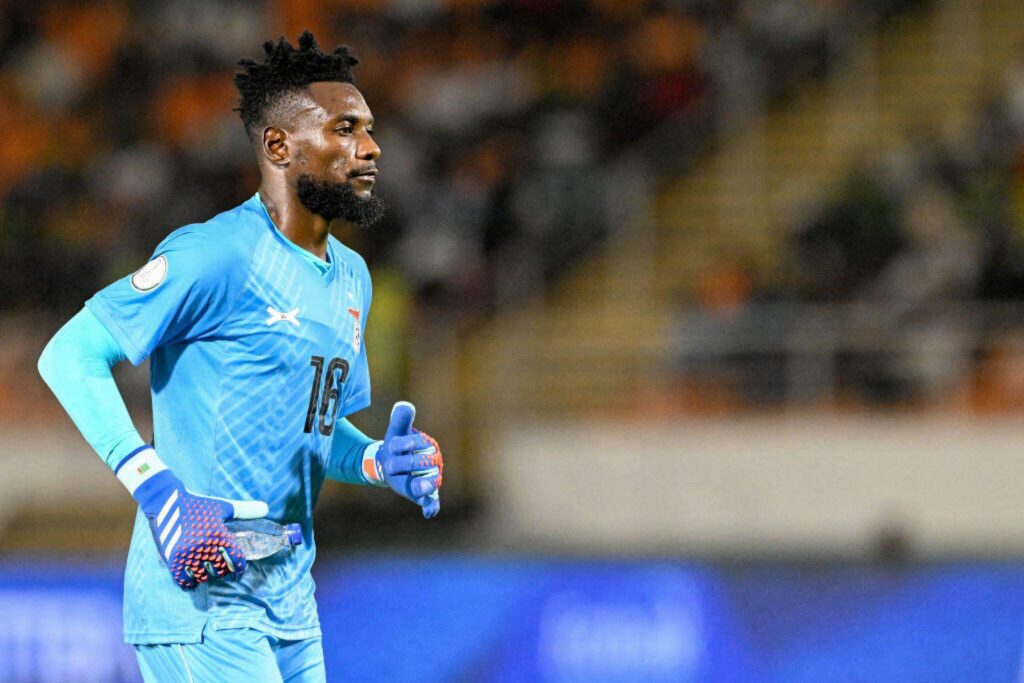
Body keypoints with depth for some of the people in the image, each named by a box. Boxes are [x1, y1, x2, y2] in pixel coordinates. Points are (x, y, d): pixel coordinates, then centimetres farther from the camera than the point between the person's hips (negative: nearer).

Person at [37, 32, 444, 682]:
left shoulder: (351, 277, 15)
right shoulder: (215, 255, -12)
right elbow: (70, 355, -15)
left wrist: (379, 461, 4)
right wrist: (155, 487, -23)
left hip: (292, 596, 8)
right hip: (200, 591, -8)